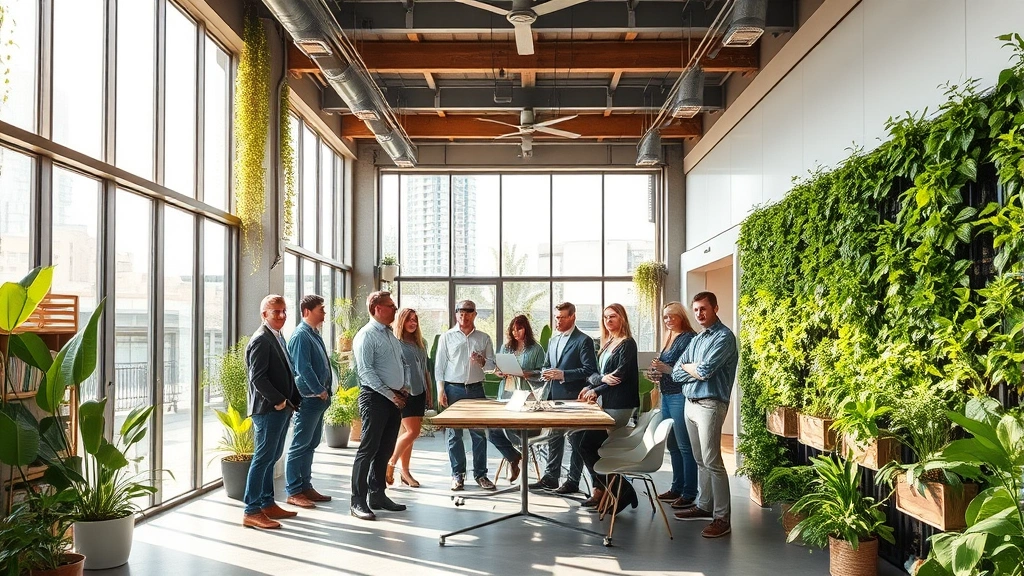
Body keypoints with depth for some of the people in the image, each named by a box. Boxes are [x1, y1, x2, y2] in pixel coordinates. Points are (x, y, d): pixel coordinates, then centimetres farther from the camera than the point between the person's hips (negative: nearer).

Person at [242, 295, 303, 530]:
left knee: (271, 457, 15)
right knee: (263, 458, -5)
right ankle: (252, 512, 1)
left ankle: (267, 504, 24)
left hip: (281, 409, 9)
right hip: (268, 409, -9)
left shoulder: (278, 337, 16)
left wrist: (293, 401, 10)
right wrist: (279, 402, -17)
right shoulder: (261, 339, -14)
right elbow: (257, 378, -20)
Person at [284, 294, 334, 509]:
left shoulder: (314, 334, 14)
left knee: (311, 445, 14)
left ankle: (306, 487, 22)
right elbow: (303, 369, -20)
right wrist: (320, 391, -14)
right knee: (300, 446, -3)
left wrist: (325, 391, 11)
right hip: (309, 398, -10)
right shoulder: (301, 335, -14)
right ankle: (294, 492, 3)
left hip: (318, 398, 10)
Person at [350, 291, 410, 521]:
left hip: (395, 398, 9)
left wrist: (404, 387, 9)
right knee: (368, 450, -7)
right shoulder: (366, 336, -11)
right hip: (376, 398, -8)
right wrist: (390, 394, -18)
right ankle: (358, 501, -2)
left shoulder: (391, 335, 15)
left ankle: (377, 495, 23)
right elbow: (365, 371, -17)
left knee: (385, 450, 13)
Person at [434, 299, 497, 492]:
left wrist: (482, 362, -12)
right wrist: (441, 391, -4)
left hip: (476, 389, 1)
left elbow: (492, 364, 10)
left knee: (479, 433, 2)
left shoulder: (484, 338, 9)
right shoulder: (447, 337, 5)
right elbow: (439, 365, 3)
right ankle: (458, 475, 11)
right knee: (454, 434, 2)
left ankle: (480, 474, 10)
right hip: (453, 389, -1)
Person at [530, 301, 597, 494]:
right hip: (554, 397, 7)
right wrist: (546, 373, -1)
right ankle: (550, 477, 21)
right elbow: (546, 365, 23)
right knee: (553, 438, 13)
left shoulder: (583, 341, -8)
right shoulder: (553, 340, 16)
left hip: (573, 398, -7)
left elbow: (589, 370, -14)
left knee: (575, 439, 1)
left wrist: (563, 374, -20)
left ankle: (573, 481, 7)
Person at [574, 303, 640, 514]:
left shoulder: (627, 344, -8)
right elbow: (594, 373, 14)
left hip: (619, 405, -8)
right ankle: (600, 491, 12)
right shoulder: (606, 344, 17)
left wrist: (596, 390, -8)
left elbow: (621, 376, -14)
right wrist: (600, 379, -7)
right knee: (595, 446, 4)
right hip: (605, 402, 8)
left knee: (587, 444, -9)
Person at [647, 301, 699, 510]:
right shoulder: (668, 339, 16)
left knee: (684, 446, -5)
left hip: (680, 397, -9)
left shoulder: (689, 338, -10)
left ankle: (689, 493, 0)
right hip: (666, 396, 9)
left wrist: (666, 369, -22)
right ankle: (677, 488, 24)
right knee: (673, 445, 15)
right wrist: (657, 374, 5)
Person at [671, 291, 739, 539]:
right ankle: (703, 505, 24)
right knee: (700, 460, 14)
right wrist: (697, 370, -8)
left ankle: (722, 517, -5)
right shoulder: (696, 339, 16)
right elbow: (677, 372, 10)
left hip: (709, 405, -8)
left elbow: (705, 370, -20)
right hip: (690, 403, 8)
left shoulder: (724, 337, -10)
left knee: (712, 462, -8)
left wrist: (688, 367, 0)